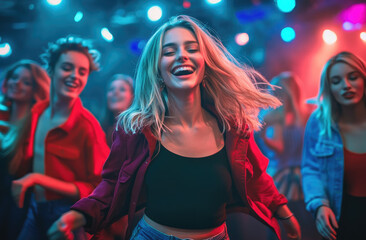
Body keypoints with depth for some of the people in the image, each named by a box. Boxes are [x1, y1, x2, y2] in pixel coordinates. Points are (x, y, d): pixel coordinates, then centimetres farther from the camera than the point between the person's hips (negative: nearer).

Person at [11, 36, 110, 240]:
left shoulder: (87, 125, -19)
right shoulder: (37, 111, -1)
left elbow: (96, 189, -17)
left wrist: (38, 178, -20)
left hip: (66, 215, -5)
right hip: (35, 210, 6)